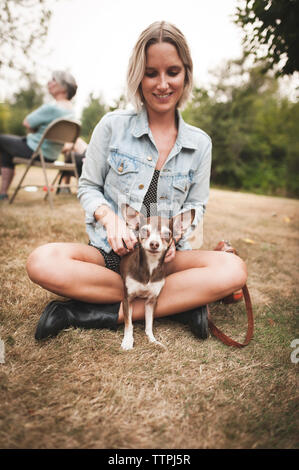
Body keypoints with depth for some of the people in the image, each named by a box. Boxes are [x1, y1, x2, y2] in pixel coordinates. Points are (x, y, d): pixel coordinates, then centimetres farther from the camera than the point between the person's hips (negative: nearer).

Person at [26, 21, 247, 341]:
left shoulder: (200, 143, 4)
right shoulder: (112, 126, -1)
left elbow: (196, 205, 9)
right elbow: (87, 187, 4)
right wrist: (109, 217, -18)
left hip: (165, 255, 1)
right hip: (109, 252, 0)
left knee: (233, 269, -26)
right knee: (42, 263, -30)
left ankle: (107, 313, -23)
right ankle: (179, 301, -22)